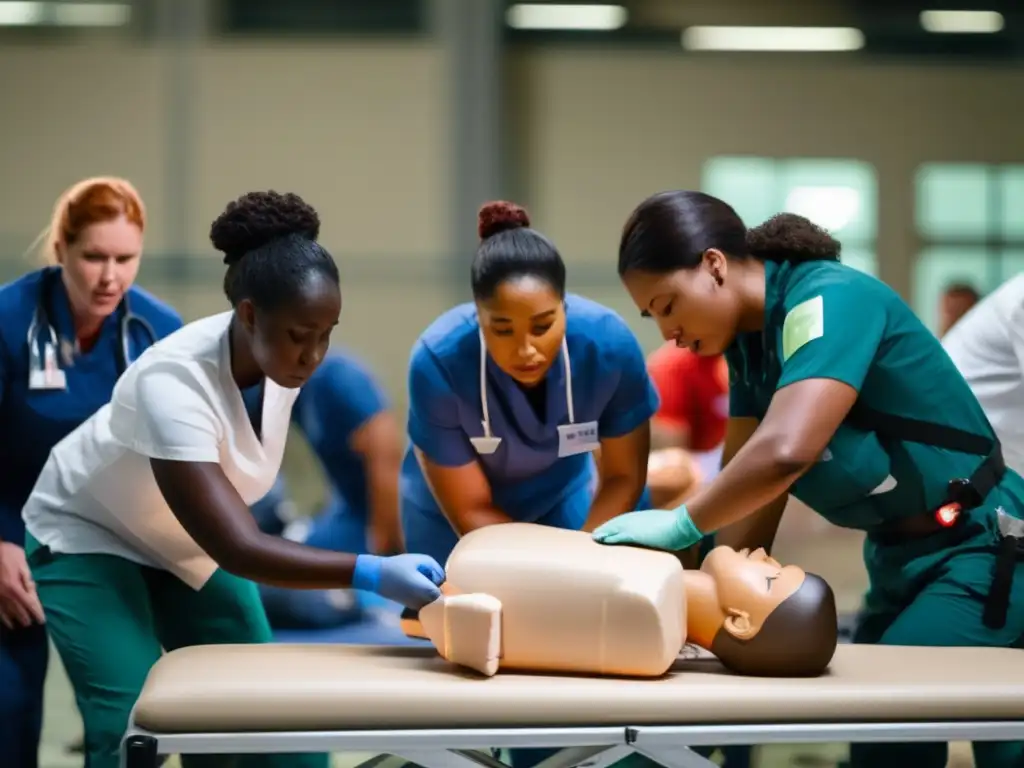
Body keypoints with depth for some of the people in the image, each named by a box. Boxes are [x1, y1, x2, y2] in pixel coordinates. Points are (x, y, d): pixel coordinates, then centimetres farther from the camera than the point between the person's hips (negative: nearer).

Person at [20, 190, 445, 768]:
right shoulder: (173, 382, -39)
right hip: (90, 537, -6)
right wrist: (374, 574, -54)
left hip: (193, 543, 6)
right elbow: (238, 550, -45)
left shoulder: (285, 360, -20)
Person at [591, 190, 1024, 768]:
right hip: (898, 557, 9)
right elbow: (750, 493, 5)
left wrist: (681, 525, -22)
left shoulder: (828, 299, -21)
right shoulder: (749, 338, 7)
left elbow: (785, 453, -35)